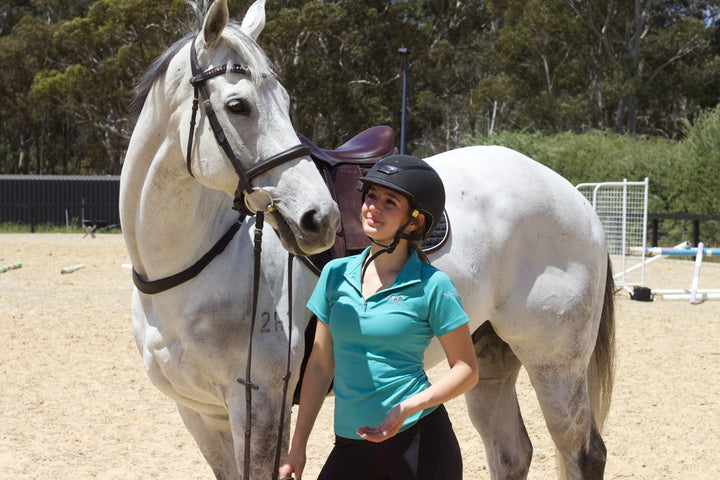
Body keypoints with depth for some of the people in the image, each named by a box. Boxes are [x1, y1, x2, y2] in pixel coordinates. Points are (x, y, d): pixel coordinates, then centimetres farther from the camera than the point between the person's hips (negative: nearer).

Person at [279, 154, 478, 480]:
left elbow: (466, 370, -3)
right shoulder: (336, 274, 6)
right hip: (351, 444, 4)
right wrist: (297, 447, 10)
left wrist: (408, 407, -19)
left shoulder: (433, 286, -6)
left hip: (420, 441, -3)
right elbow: (321, 365, 11)